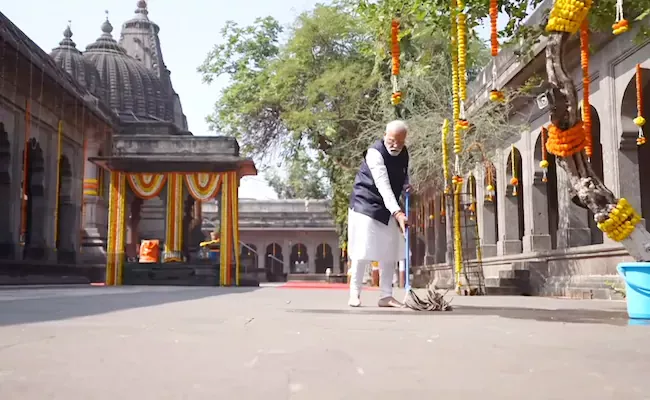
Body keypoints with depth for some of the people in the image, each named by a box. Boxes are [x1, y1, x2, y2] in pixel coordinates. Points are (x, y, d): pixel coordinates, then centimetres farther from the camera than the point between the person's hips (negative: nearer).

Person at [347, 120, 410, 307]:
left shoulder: (404, 153, 0)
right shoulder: (375, 153, -24)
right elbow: (383, 186, -35)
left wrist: (406, 185, -4)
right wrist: (398, 213, -45)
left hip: (389, 208, 7)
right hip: (366, 205, -7)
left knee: (389, 252, 5)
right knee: (363, 250, -9)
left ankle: (386, 296, 11)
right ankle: (354, 294, 3)